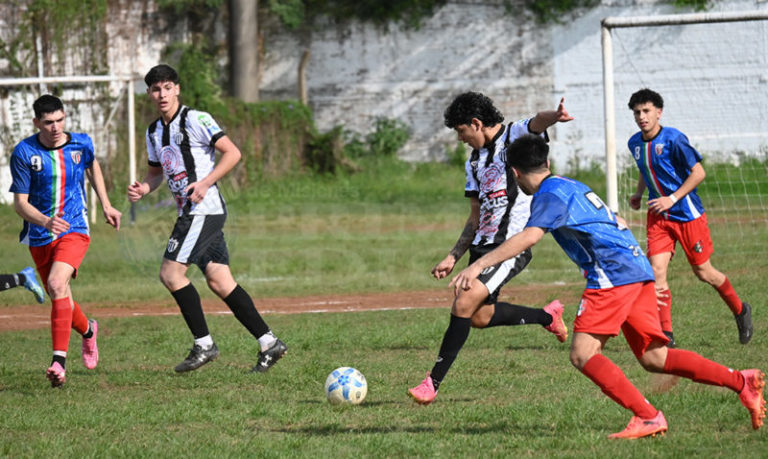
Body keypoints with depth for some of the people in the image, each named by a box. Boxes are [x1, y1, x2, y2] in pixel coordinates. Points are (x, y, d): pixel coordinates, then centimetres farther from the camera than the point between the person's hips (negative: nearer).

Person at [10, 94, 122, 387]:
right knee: (59, 298, 12)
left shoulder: (81, 144, -5)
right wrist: (44, 221, -29)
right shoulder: (24, 153, -11)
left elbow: (93, 166, 21)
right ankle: (87, 331, 48)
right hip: (39, 236, 2)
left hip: (74, 230, -2)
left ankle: (59, 361, -29)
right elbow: (20, 203, -11)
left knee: (57, 284, -26)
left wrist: (106, 205, 20)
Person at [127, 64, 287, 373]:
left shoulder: (195, 120, -8)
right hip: (189, 214, 8)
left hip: (204, 208, -8)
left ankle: (204, 345, -7)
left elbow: (232, 153, -11)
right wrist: (142, 189, 5)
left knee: (171, 273, -13)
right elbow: (157, 172, 27)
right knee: (218, 281, 4)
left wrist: (206, 182, -20)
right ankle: (268, 342, 5)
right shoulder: (154, 132, 16)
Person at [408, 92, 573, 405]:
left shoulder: (517, 137, -3)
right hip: (483, 244, 9)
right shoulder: (475, 161, 19)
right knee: (480, 316, 16)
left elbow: (537, 124, -28)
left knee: (465, 304, -18)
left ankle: (433, 382, -12)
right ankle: (547, 316, 37)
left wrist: (554, 116, -52)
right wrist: (453, 257, 18)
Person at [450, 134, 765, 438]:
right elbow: (617, 223, 33)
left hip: (613, 274, -9)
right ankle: (741, 382, 4)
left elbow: (529, 237, -23)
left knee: (582, 355, -11)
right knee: (653, 358, 10)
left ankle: (648, 418, -19)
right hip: (638, 268, 9)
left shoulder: (550, 195, -5)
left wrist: (478, 265, -26)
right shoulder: (571, 187, 24)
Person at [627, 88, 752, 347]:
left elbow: (698, 172, -15)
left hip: (687, 213, -5)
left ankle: (740, 311, 32)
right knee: (657, 270, -12)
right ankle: (665, 334, -10)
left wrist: (672, 199, -19)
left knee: (703, 272, 6)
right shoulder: (635, 144, 4)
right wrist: (639, 193, 8)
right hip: (658, 216, 5)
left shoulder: (673, 139, -17)